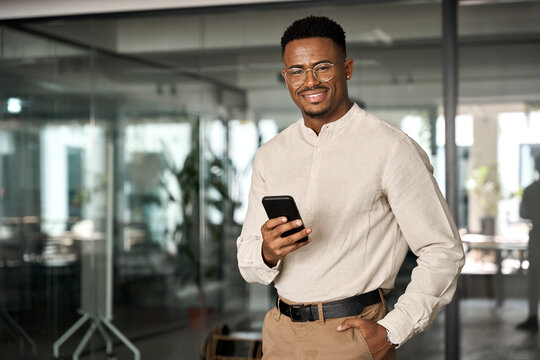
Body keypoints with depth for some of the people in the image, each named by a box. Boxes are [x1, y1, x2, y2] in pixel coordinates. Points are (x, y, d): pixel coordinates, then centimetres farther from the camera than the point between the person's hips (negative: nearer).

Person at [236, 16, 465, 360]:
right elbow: (248, 264, 7)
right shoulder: (270, 156, 7)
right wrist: (268, 253, -15)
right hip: (281, 332, 5)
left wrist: (392, 332, -13)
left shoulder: (391, 149, -9)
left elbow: (443, 252, -8)